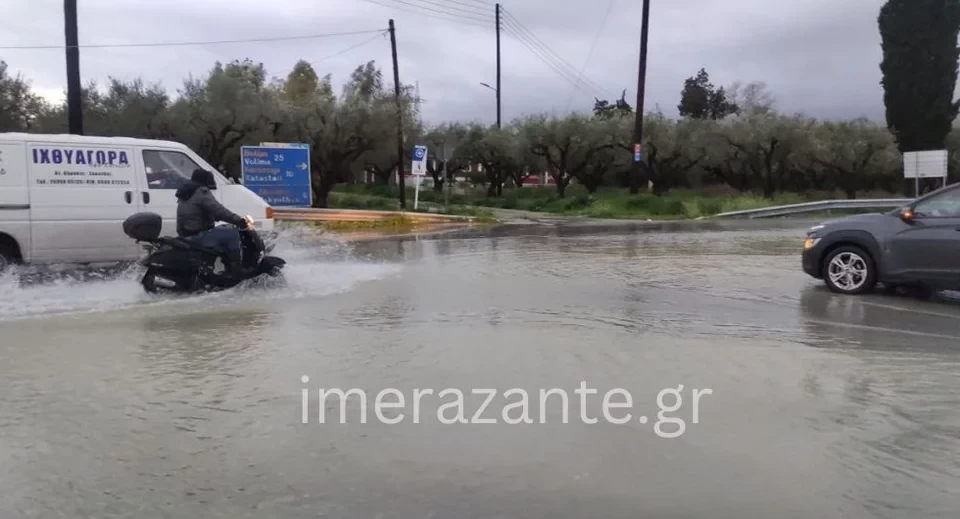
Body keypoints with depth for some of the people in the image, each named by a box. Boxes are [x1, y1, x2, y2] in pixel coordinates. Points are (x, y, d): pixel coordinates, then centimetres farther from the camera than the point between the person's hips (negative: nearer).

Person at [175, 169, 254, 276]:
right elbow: (219, 211, -25)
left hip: (185, 236, 11)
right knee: (233, 234, -11)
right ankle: (236, 268, -12)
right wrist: (240, 221, -27)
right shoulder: (201, 192, -13)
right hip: (198, 235, -11)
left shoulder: (186, 192, 19)